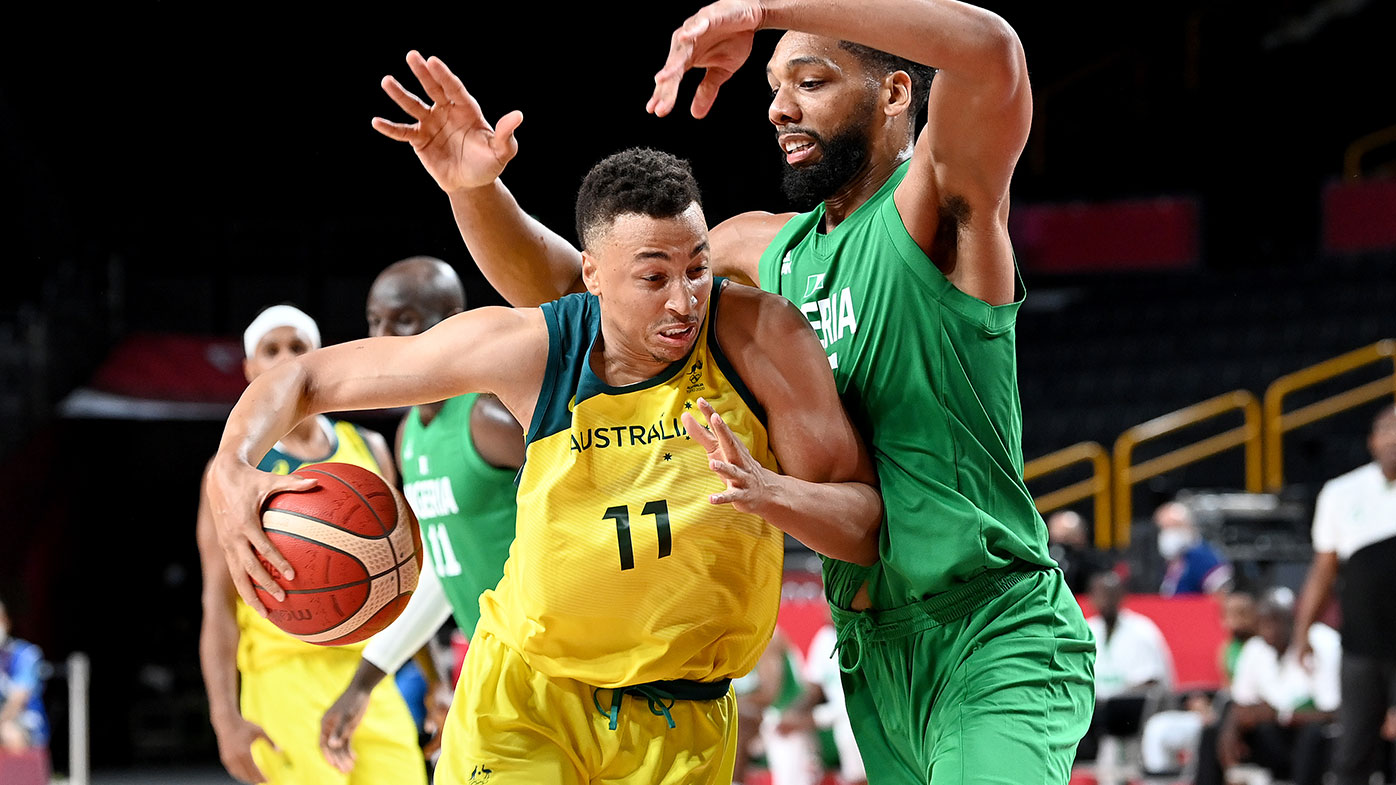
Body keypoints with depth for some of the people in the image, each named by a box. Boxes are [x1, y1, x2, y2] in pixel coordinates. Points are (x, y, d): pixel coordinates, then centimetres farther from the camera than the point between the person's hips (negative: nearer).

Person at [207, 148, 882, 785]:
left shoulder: (757, 333, -16)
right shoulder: (529, 347, -14)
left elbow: (867, 526, -14)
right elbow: (309, 377, -4)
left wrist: (767, 493, -36)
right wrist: (231, 470, -25)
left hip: (682, 730, 1)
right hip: (524, 696, 0)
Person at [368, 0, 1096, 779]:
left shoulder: (936, 202, -7)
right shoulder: (765, 251, 13)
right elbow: (563, 285, 14)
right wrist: (475, 189, -6)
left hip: (995, 642, -7)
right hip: (872, 649, 7)